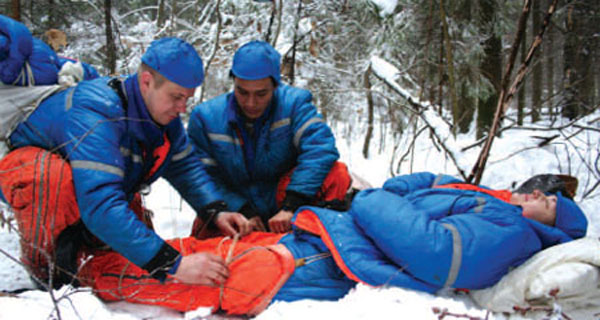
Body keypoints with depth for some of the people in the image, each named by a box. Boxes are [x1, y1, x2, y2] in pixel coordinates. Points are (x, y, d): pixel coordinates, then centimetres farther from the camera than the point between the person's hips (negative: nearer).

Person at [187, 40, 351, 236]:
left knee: (337, 174, -24)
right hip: (237, 210, 2)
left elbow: (320, 148, -27)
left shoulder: (293, 103, -14)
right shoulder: (205, 118, -10)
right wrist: (242, 211, -24)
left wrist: (291, 205, -36)